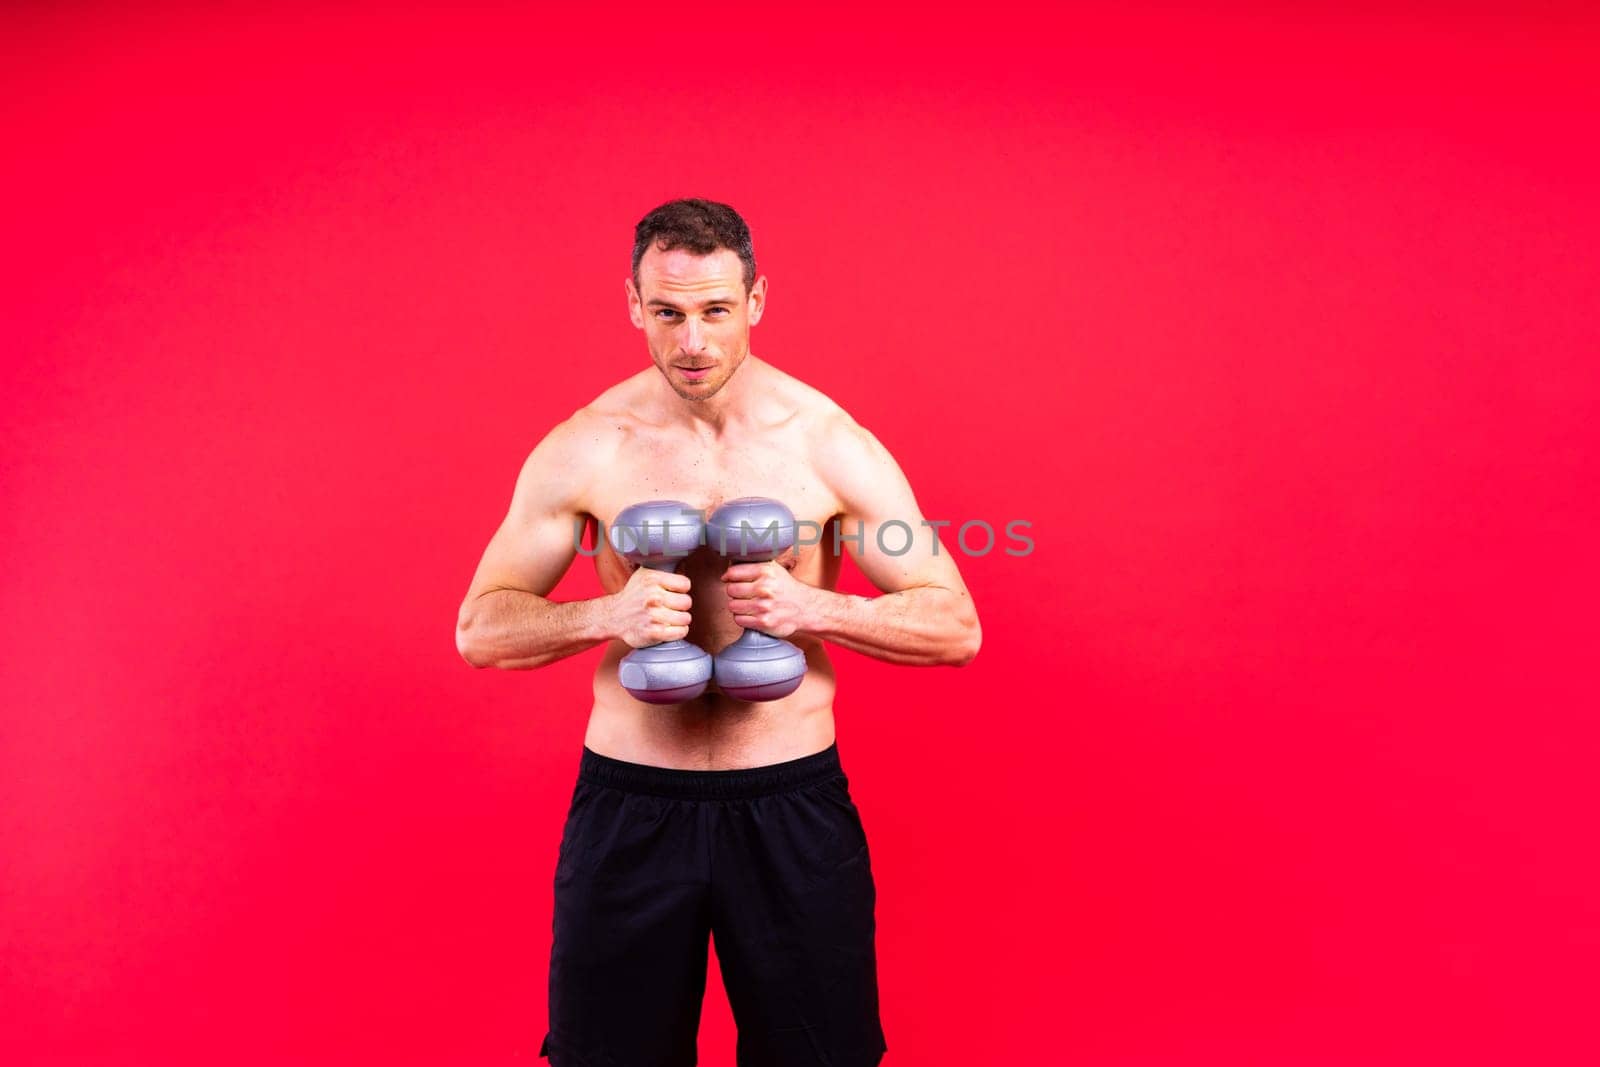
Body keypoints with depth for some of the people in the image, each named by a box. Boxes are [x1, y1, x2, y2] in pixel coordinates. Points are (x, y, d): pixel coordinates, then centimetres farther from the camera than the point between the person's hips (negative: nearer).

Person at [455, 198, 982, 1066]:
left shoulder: (832, 444, -5)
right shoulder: (582, 450, -3)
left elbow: (956, 627, -4)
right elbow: (479, 629, 0)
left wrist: (811, 608, -21)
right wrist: (608, 614, -19)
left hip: (792, 803, 0)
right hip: (627, 807, 1)